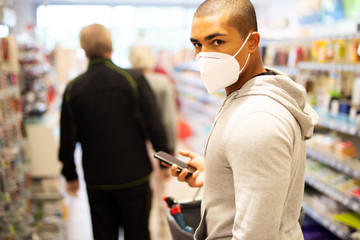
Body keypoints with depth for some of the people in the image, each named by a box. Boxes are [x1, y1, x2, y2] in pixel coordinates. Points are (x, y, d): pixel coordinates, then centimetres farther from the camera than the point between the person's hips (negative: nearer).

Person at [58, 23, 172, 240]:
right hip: (134, 177, -1)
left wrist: (70, 175, 14)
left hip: (96, 181, 2)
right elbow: (154, 126, -9)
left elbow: (67, 139, 0)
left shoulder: (73, 88, -4)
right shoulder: (134, 79, -11)